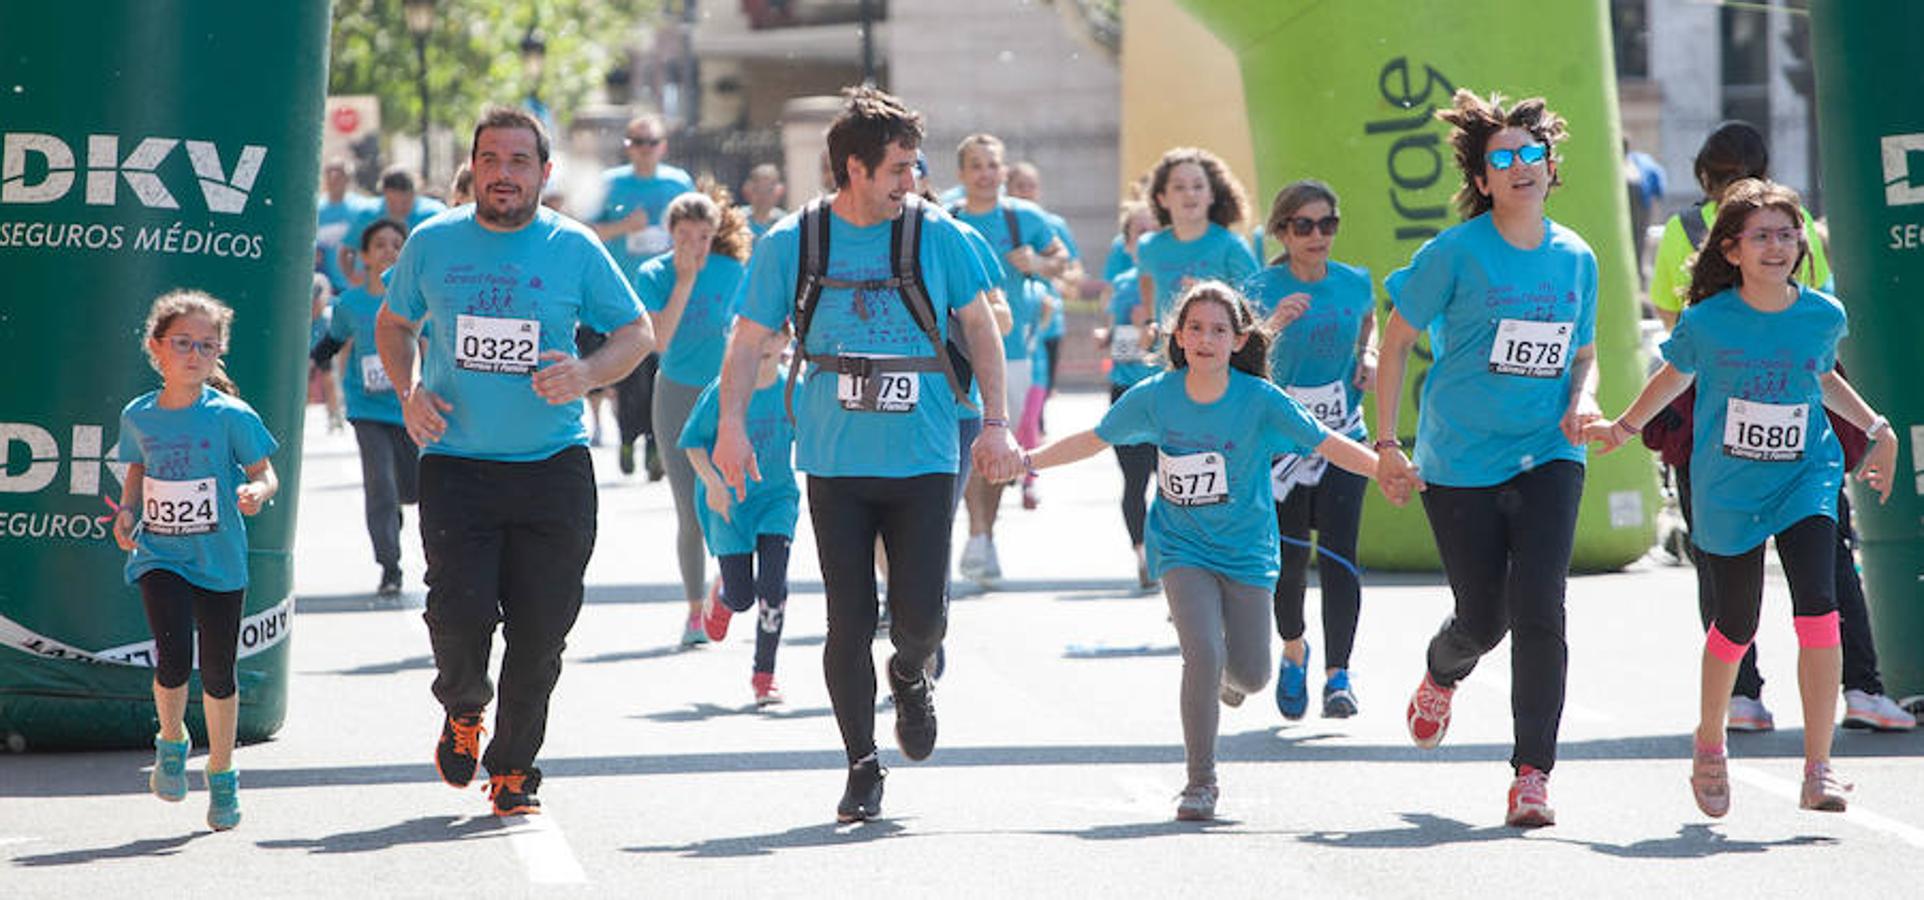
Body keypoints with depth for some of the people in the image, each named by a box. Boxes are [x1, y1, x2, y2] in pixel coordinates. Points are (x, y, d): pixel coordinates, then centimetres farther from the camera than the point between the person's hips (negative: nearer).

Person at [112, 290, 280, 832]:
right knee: (173, 659, -17)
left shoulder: (231, 416, -7)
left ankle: (222, 773, 25)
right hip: (159, 558, 1)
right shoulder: (138, 416, 2)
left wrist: (256, 493, -24)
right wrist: (127, 510, 1)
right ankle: (171, 742, 12)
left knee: (218, 672, 6)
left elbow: (265, 473, -2)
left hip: (219, 560, -1)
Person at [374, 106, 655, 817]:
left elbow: (637, 332, 9)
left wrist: (587, 373, -11)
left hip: (553, 467, 0)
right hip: (456, 462, 0)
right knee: (460, 613, -12)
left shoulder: (574, 248, 1)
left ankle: (514, 766, 18)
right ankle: (464, 708, 21)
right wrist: (408, 392, 1)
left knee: (540, 629, -1)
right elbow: (394, 324, 20)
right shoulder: (433, 243, 4)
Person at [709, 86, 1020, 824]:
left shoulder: (937, 235, 1)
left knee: (920, 616, -7)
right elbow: (748, 339, 5)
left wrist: (996, 423, 3)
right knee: (849, 623, -1)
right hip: (836, 465, 0)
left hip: (923, 460, 0)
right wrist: (732, 423, -8)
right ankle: (862, 768, 13)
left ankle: (910, 677, 29)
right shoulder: (790, 244, 0)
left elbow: (980, 326, 10)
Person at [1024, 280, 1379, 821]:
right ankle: (1200, 781, -6)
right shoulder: (1155, 396, -9)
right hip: (1182, 548, 0)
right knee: (1204, 654, -20)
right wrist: (1027, 461, -2)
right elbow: (1094, 441, 4)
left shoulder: (1259, 400, -14)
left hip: (1245, 549, 0)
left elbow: (1330, 445, -12)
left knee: (1251, 675, 1)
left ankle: (1225, 675, 42)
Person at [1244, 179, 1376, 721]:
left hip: (1343, 438, 1)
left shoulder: (1355, 284, 0)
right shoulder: (1264, 289, -9)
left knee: (1338, 555, -12)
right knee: (1289, 559, 4)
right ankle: (1294, 654, 32)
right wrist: (1273, 324, -40)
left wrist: (1368, 358, 3)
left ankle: (1337, 676, -12)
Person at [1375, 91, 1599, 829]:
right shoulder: (1456, 252, -7)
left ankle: (1533, 773, -7)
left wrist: (1582, 400, -4)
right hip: (1459, 461, -2)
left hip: (1547, 456, 2)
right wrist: (1386, 447, -4)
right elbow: (1396, 343, -1)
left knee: (1540, 608, -14)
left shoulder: (1575, 258, 6)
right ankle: (1441, 675, 43)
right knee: (1483, 618, 5)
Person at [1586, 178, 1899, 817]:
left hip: (1805, 481, 1)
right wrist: (1624, 428, 19)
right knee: (1737, 625, 10)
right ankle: (1709, 741, 40)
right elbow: (1676, 376, 11)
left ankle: (1818, 771, -15)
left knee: (1818, 609, -19)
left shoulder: (1824, 316, -4)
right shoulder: (1707, 321, -10)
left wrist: (1878, 430, 14)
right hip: (1727, 490, -1)